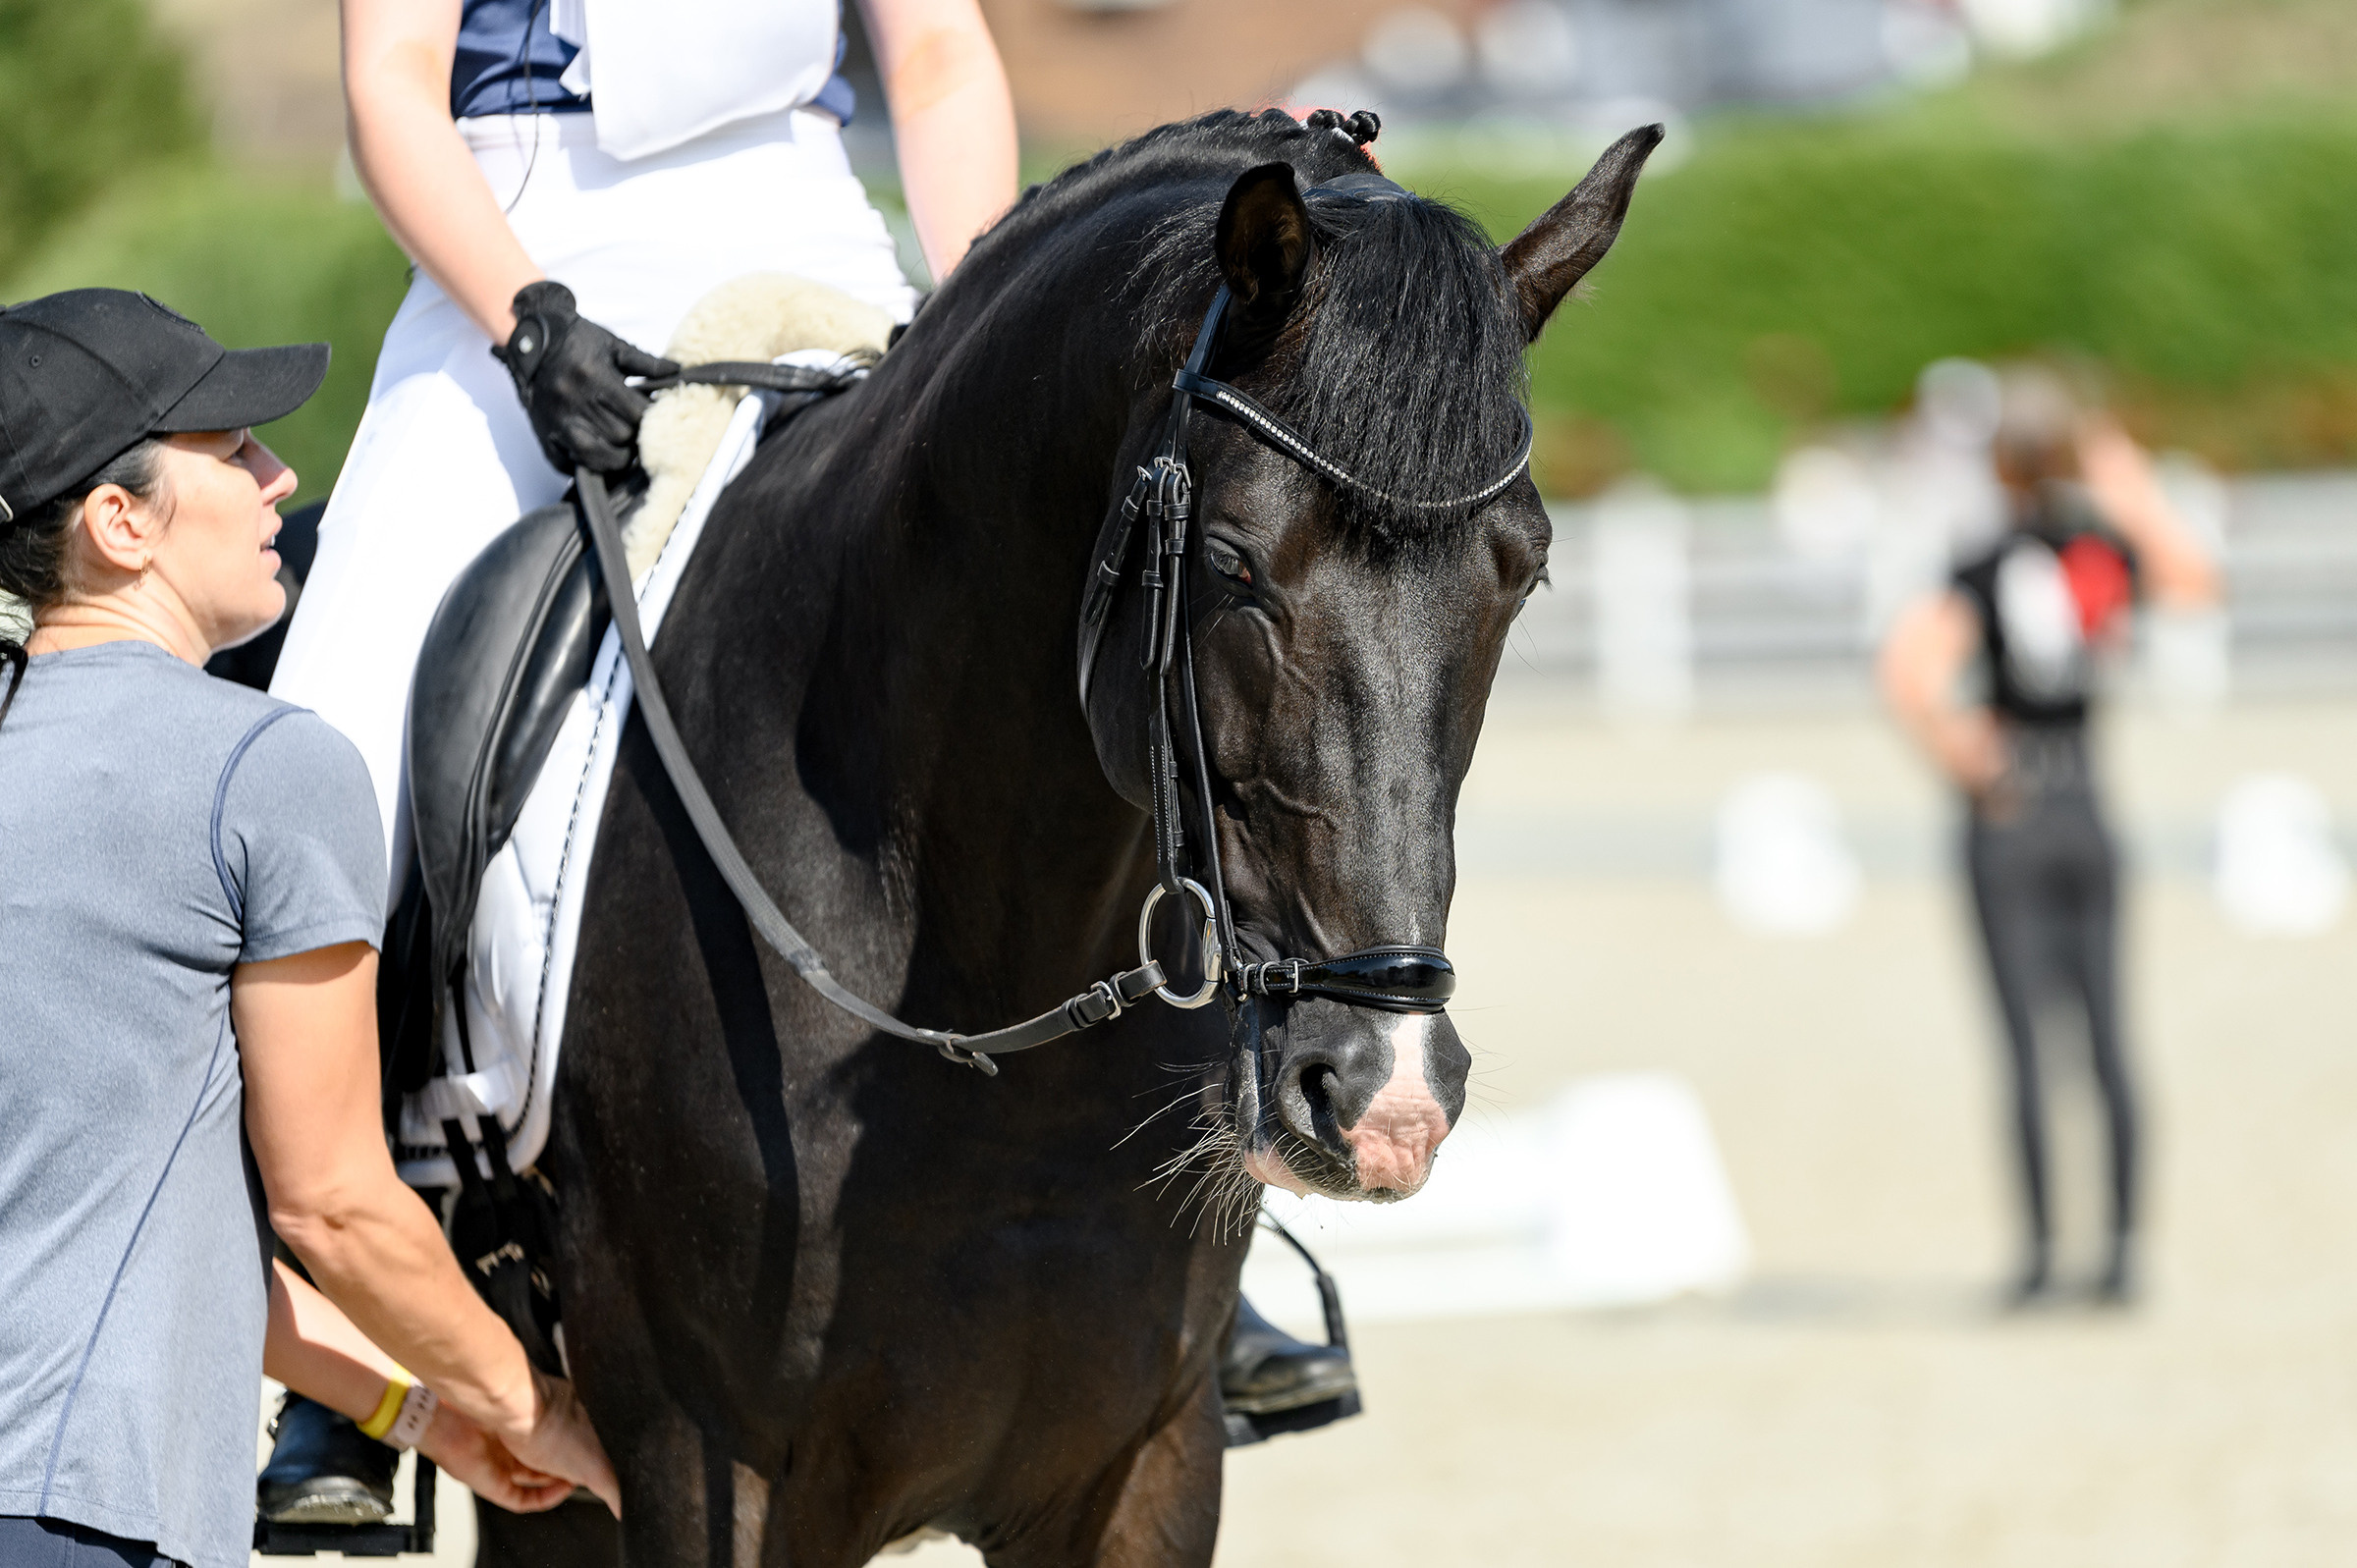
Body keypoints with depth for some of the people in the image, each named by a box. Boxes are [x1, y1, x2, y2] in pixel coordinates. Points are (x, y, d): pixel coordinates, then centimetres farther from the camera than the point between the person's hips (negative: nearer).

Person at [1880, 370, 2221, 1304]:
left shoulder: (1987, 568, -11)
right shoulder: (2113, 551, 1)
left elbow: (1911, 670, -26)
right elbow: (2195, 581, 23)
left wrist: (1958, 752, -11)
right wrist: (2134, 492, 21)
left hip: (2007, 815, -3)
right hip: (2088, 811, 3)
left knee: (2027, 1038, -2)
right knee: (2107, 1037, 6)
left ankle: (2042, 1245, -3)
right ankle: (2124, 1246, 5)